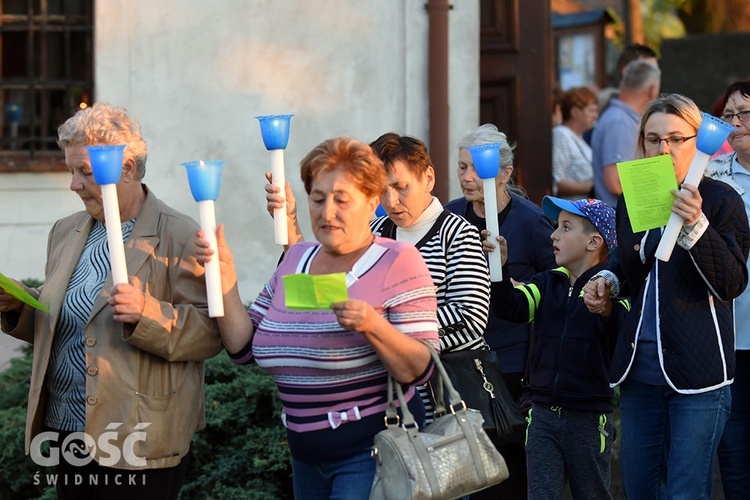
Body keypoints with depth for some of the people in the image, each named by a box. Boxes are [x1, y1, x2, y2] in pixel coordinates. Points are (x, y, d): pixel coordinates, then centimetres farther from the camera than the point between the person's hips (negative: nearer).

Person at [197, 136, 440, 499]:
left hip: (372, 455, -6)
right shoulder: (295, 260, 10)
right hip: (306, 455, 6)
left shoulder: (398, 262, -9)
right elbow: (243, 348, 6)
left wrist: (373, 327, -31)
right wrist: (224, 277, -4)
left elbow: (420, 371, -15)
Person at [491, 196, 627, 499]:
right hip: (544, 415, 4)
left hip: (590, 420, -4)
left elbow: (626, 338, -25)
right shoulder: (548, 283, 8)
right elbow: (511, 308, -7)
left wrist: (607, 312, -45)